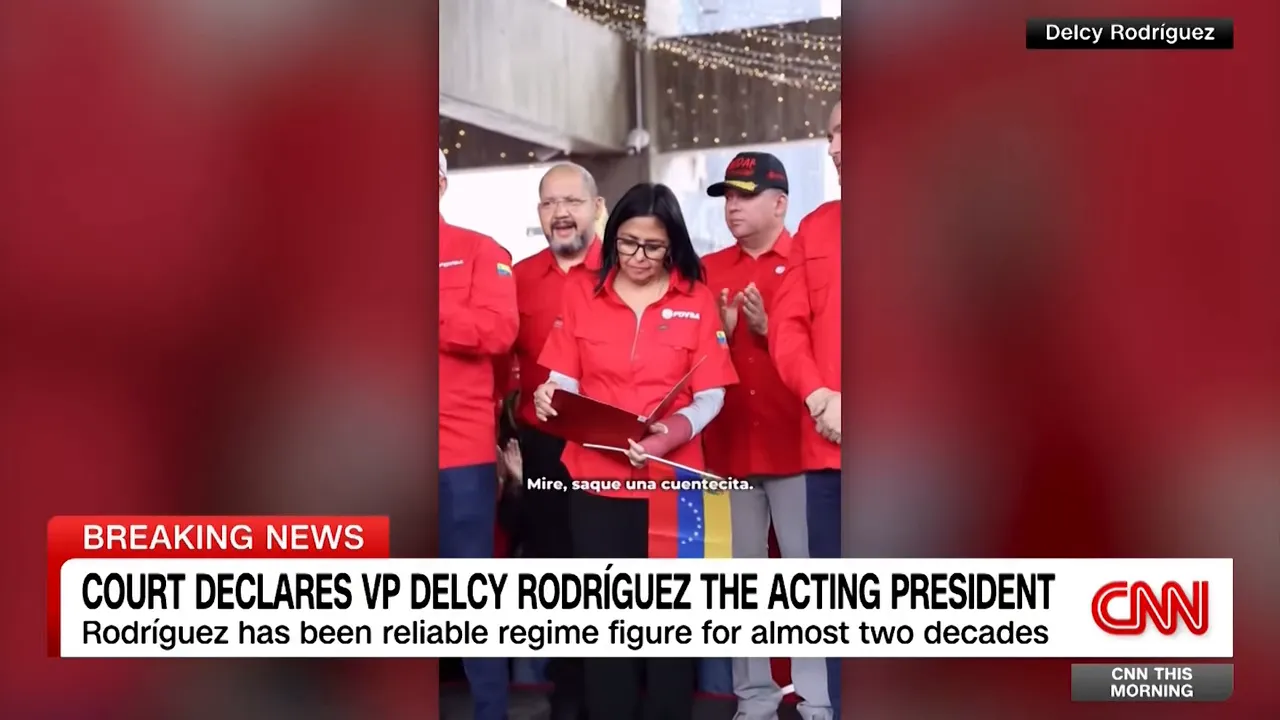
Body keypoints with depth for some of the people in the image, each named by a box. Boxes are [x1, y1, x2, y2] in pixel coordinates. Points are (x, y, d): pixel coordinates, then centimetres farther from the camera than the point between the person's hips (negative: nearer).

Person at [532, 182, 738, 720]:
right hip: (596, 476, 1)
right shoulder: (581, 294, 5)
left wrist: (675, 430, -22)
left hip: (671, 476, -1)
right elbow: (566, 379, 6)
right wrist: (548, 396, -17)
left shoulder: (697, 298, 0)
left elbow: (711, 394, -3)